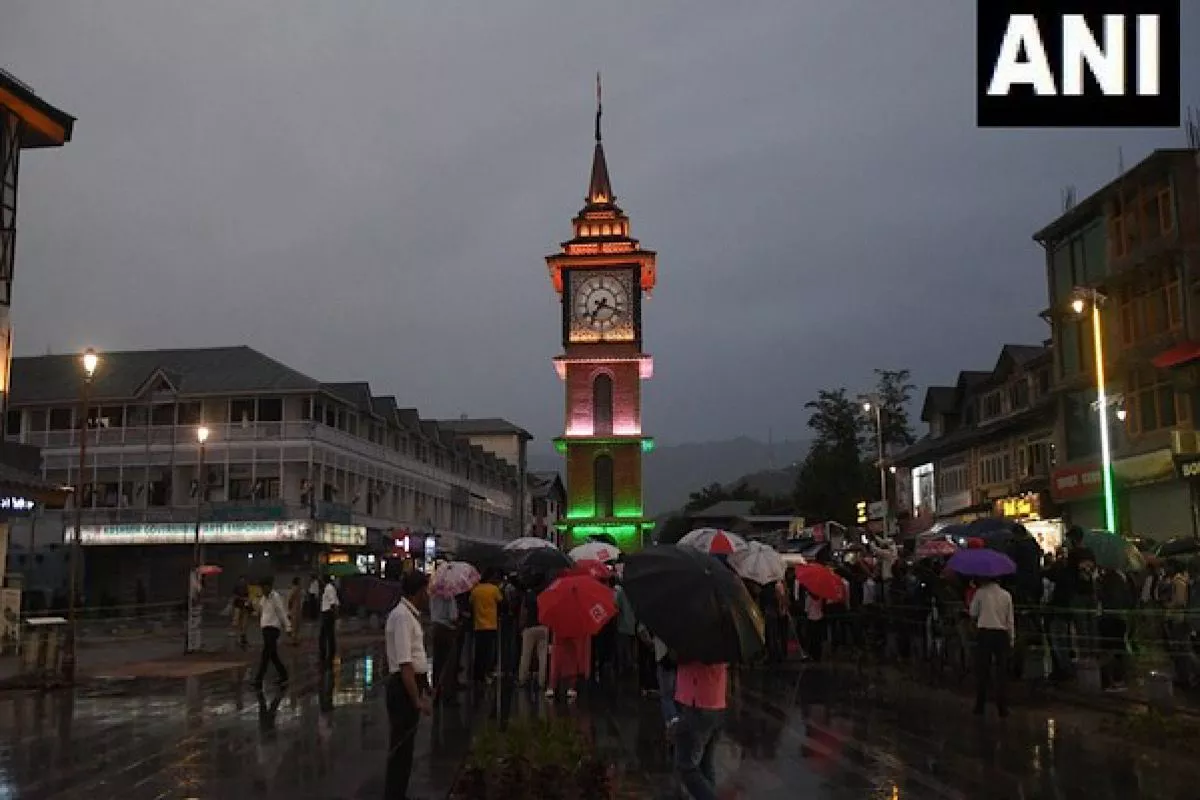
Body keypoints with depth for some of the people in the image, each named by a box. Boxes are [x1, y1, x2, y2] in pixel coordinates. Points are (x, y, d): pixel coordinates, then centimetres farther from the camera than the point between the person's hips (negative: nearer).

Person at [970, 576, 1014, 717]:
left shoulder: (980, 592, -4)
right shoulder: (1006, 595, 2)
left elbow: (973, 614, 2)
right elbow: (1010, 620, 4)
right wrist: (1011, 639, 9)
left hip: (984, 633, -1)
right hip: (1002, 634, 2)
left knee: (982, 670, 6)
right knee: (1001, 671, 6)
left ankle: (980, 706, 9)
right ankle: (1002, 707, 5)